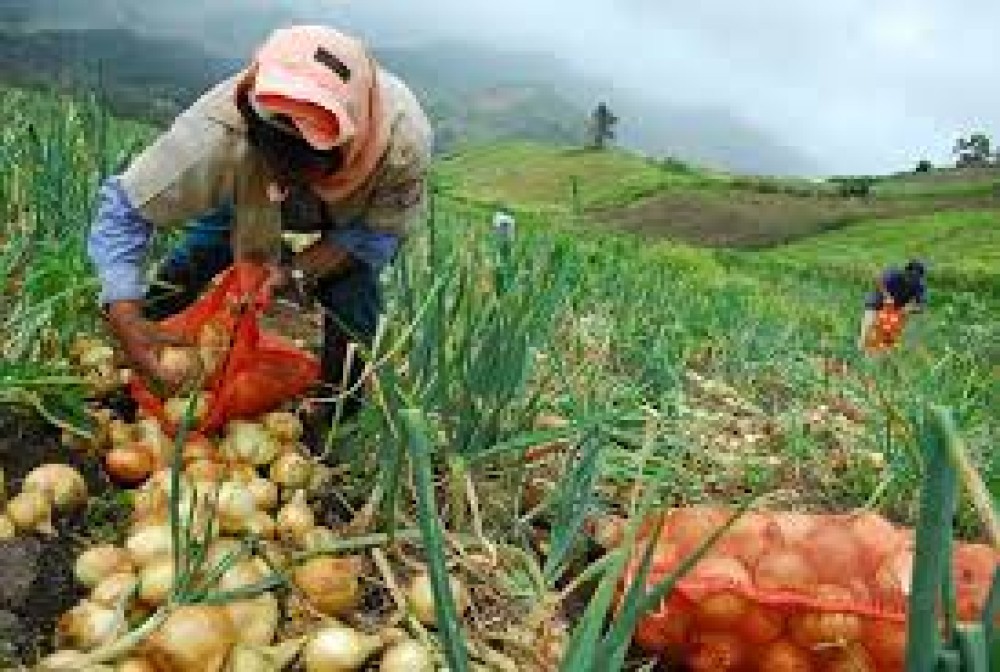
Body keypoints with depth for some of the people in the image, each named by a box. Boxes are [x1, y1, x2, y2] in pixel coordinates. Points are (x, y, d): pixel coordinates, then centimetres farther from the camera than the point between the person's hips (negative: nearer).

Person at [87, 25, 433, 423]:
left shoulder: (406, 139, -43)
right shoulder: (217, 132, -43)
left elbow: (379, 231, -25)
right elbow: (123, 210, -33)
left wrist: (296, 270, -37)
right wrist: (125, 320, -45)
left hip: (360, 209, -1)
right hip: (250, 194, 1)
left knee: (353, 294, -20)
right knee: (186, 267, -9)